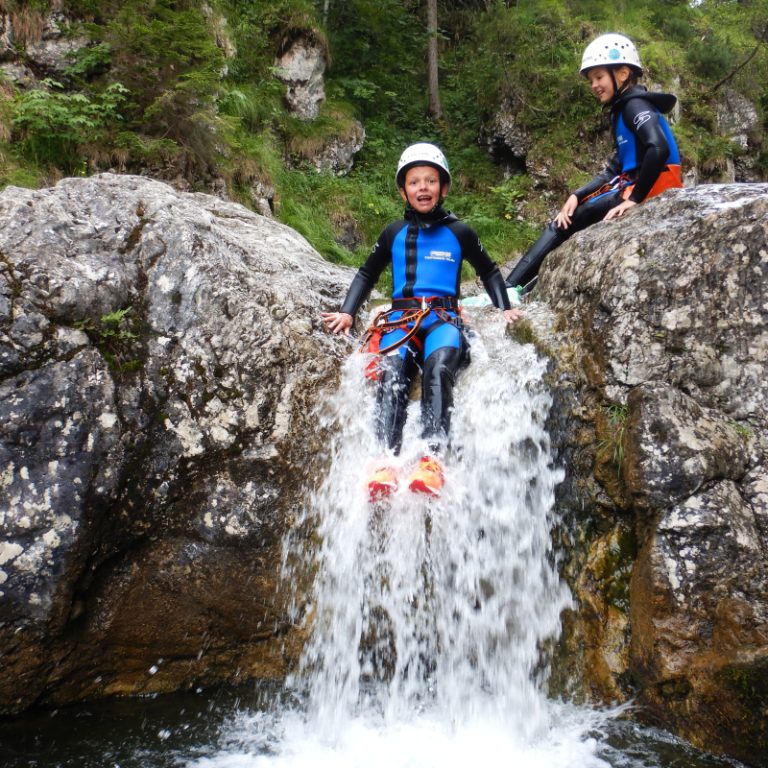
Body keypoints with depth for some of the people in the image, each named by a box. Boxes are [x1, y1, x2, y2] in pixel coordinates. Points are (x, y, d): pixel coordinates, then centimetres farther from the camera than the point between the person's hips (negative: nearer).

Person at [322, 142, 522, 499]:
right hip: (401, 317, 1)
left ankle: (432, 460, -48)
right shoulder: (394, 233, 17)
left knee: (438, 367, -36)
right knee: (392, 371, -33)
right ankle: (385, 461, -46)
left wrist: (505, 308, 13)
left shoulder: (458, 232, 14)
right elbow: (367, 274, 27)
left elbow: (489, 271, 25)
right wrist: (347, 312, 14)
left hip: (444, 317, -1)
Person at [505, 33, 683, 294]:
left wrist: (635, 199, -24)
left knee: (571, 220, -11)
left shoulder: (636, 104, -9)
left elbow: (659, 149, -27)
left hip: (652, 187, -9)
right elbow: (614, 170, 14)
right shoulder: (623, 110, 21)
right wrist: (576, 195, 2)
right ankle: (512, 289, -4)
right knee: (565, 220, 3)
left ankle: (510, 290, -10)